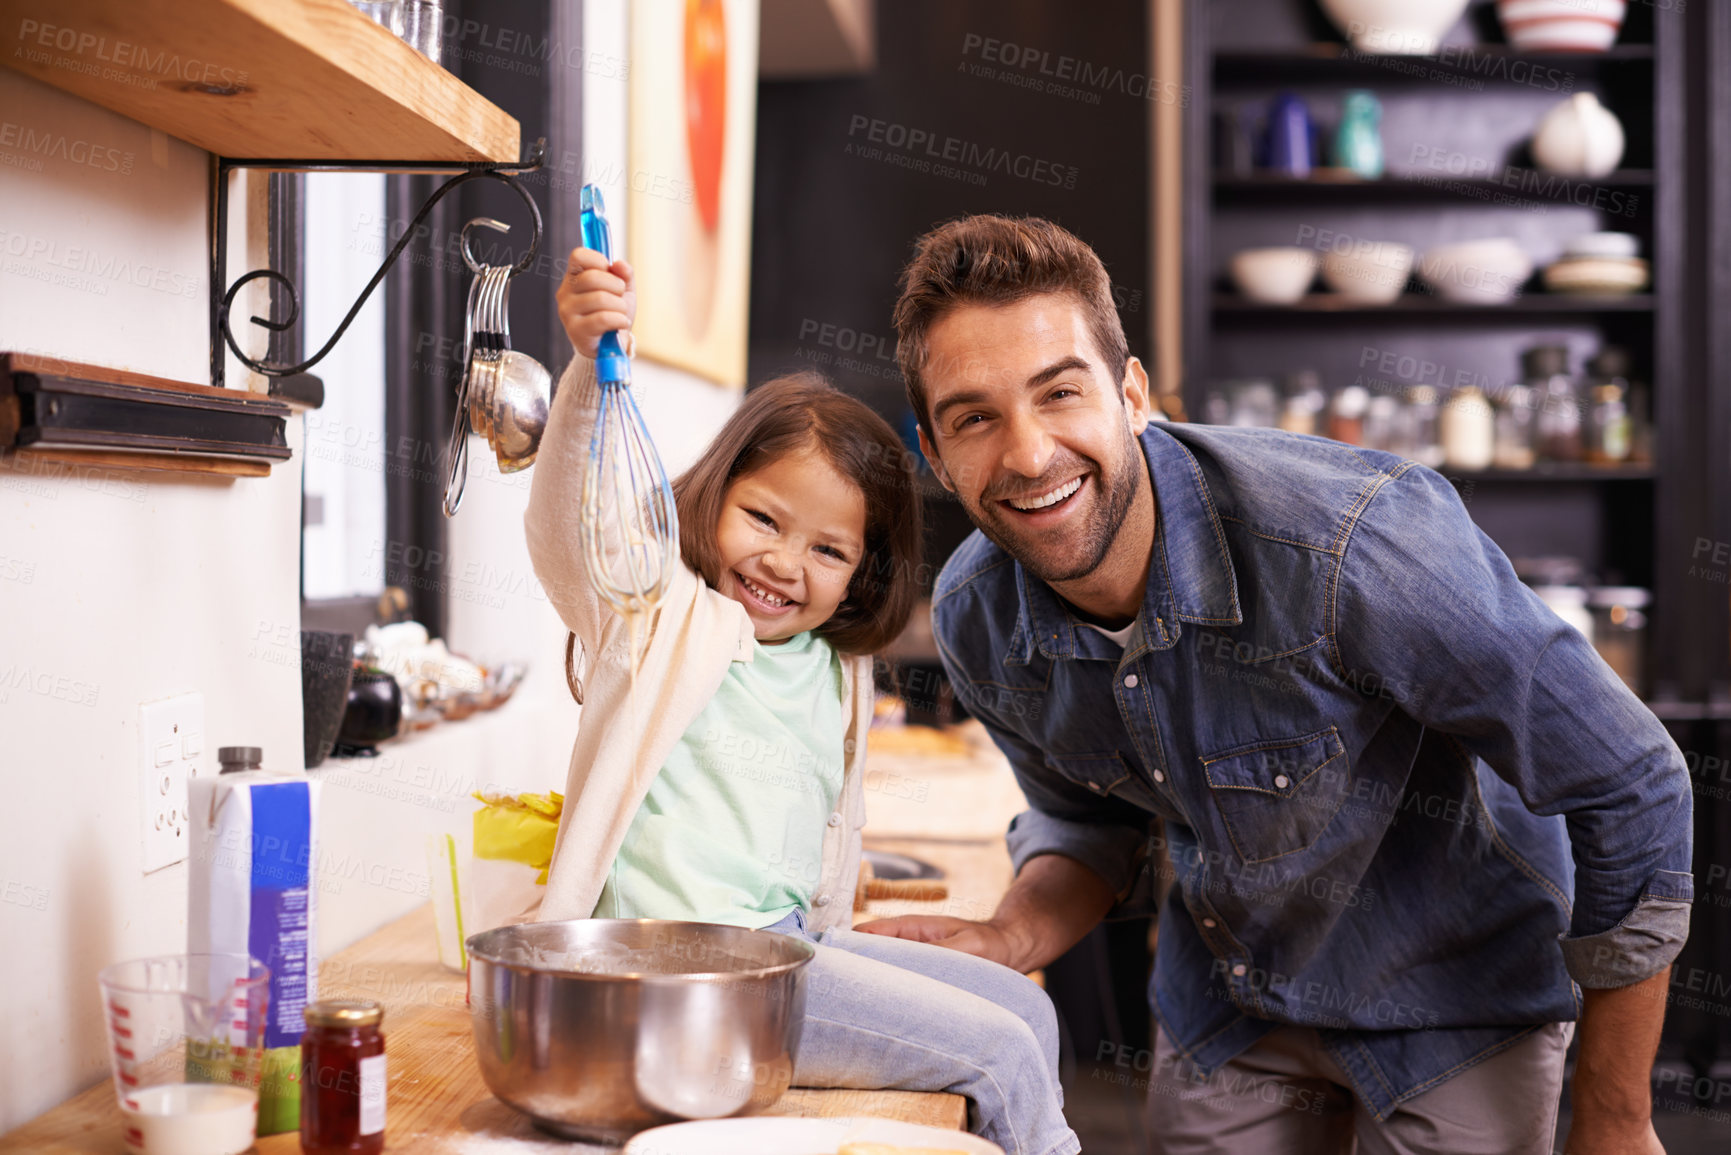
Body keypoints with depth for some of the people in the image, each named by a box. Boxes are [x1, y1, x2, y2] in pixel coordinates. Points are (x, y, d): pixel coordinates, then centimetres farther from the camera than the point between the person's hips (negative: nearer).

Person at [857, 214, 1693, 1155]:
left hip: (1448, 995, -4)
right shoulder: (973, 622, -16)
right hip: (1224, 1006, 4)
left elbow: (1631, 791, -26)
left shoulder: (1347, 545, -36)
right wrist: (1009, 940, -18)